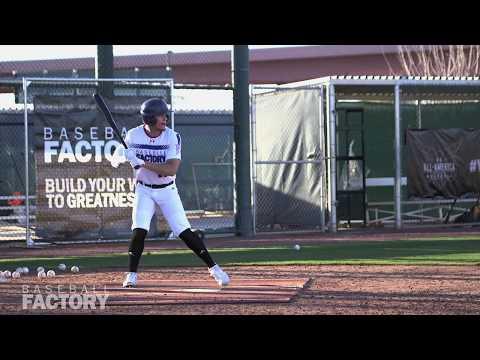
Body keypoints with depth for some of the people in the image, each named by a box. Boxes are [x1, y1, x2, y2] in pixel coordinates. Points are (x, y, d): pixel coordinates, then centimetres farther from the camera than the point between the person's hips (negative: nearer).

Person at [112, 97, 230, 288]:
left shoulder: (172, 137, -18)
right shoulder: (133, 135, -12)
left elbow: (172, 169, -28)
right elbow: (122, 154, 7)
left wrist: (142, 163, -37)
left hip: (167, 190, -1)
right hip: (144, 190, 1)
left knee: (184, 231, -4)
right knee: (139, 229, -16)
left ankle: (213, 267, 7)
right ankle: (131, 275, -3)